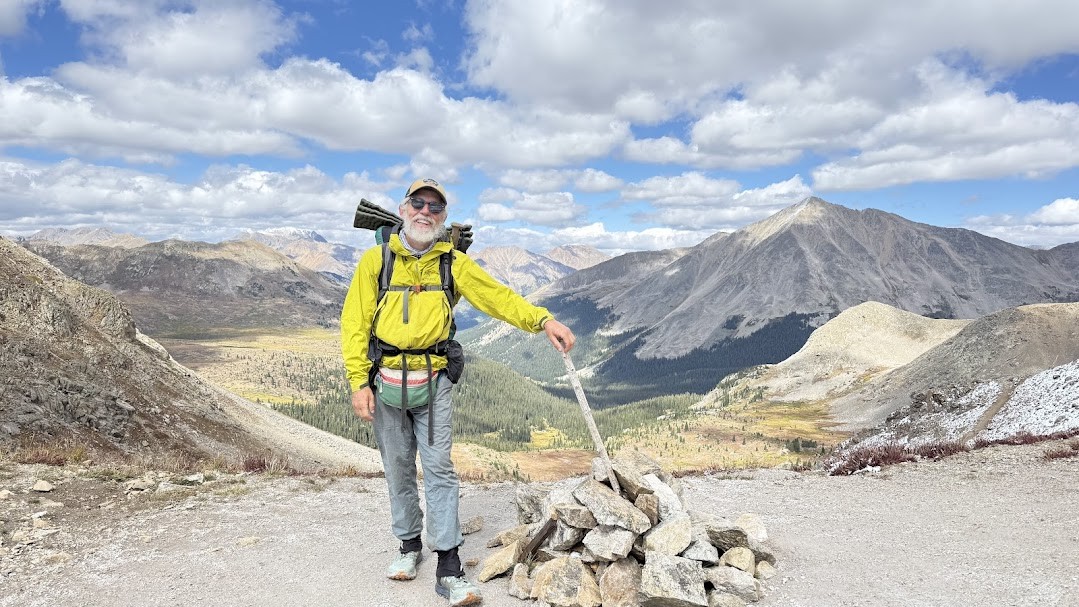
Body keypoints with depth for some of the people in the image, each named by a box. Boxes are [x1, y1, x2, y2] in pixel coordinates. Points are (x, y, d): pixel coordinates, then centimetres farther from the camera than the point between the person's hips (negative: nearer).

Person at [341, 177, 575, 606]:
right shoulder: (375, 260, -1)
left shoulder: (453, 262, 3)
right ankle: (409, 545, 31)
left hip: (433, 381, 0)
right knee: (398, 468, 11)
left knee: (439, 468, -2)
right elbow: (354, 324, -2)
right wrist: (359, 382, -9)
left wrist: (542, 319, -19)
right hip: (386, 380, 0)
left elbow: (498, 296, -3)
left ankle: (448, 567, 5)